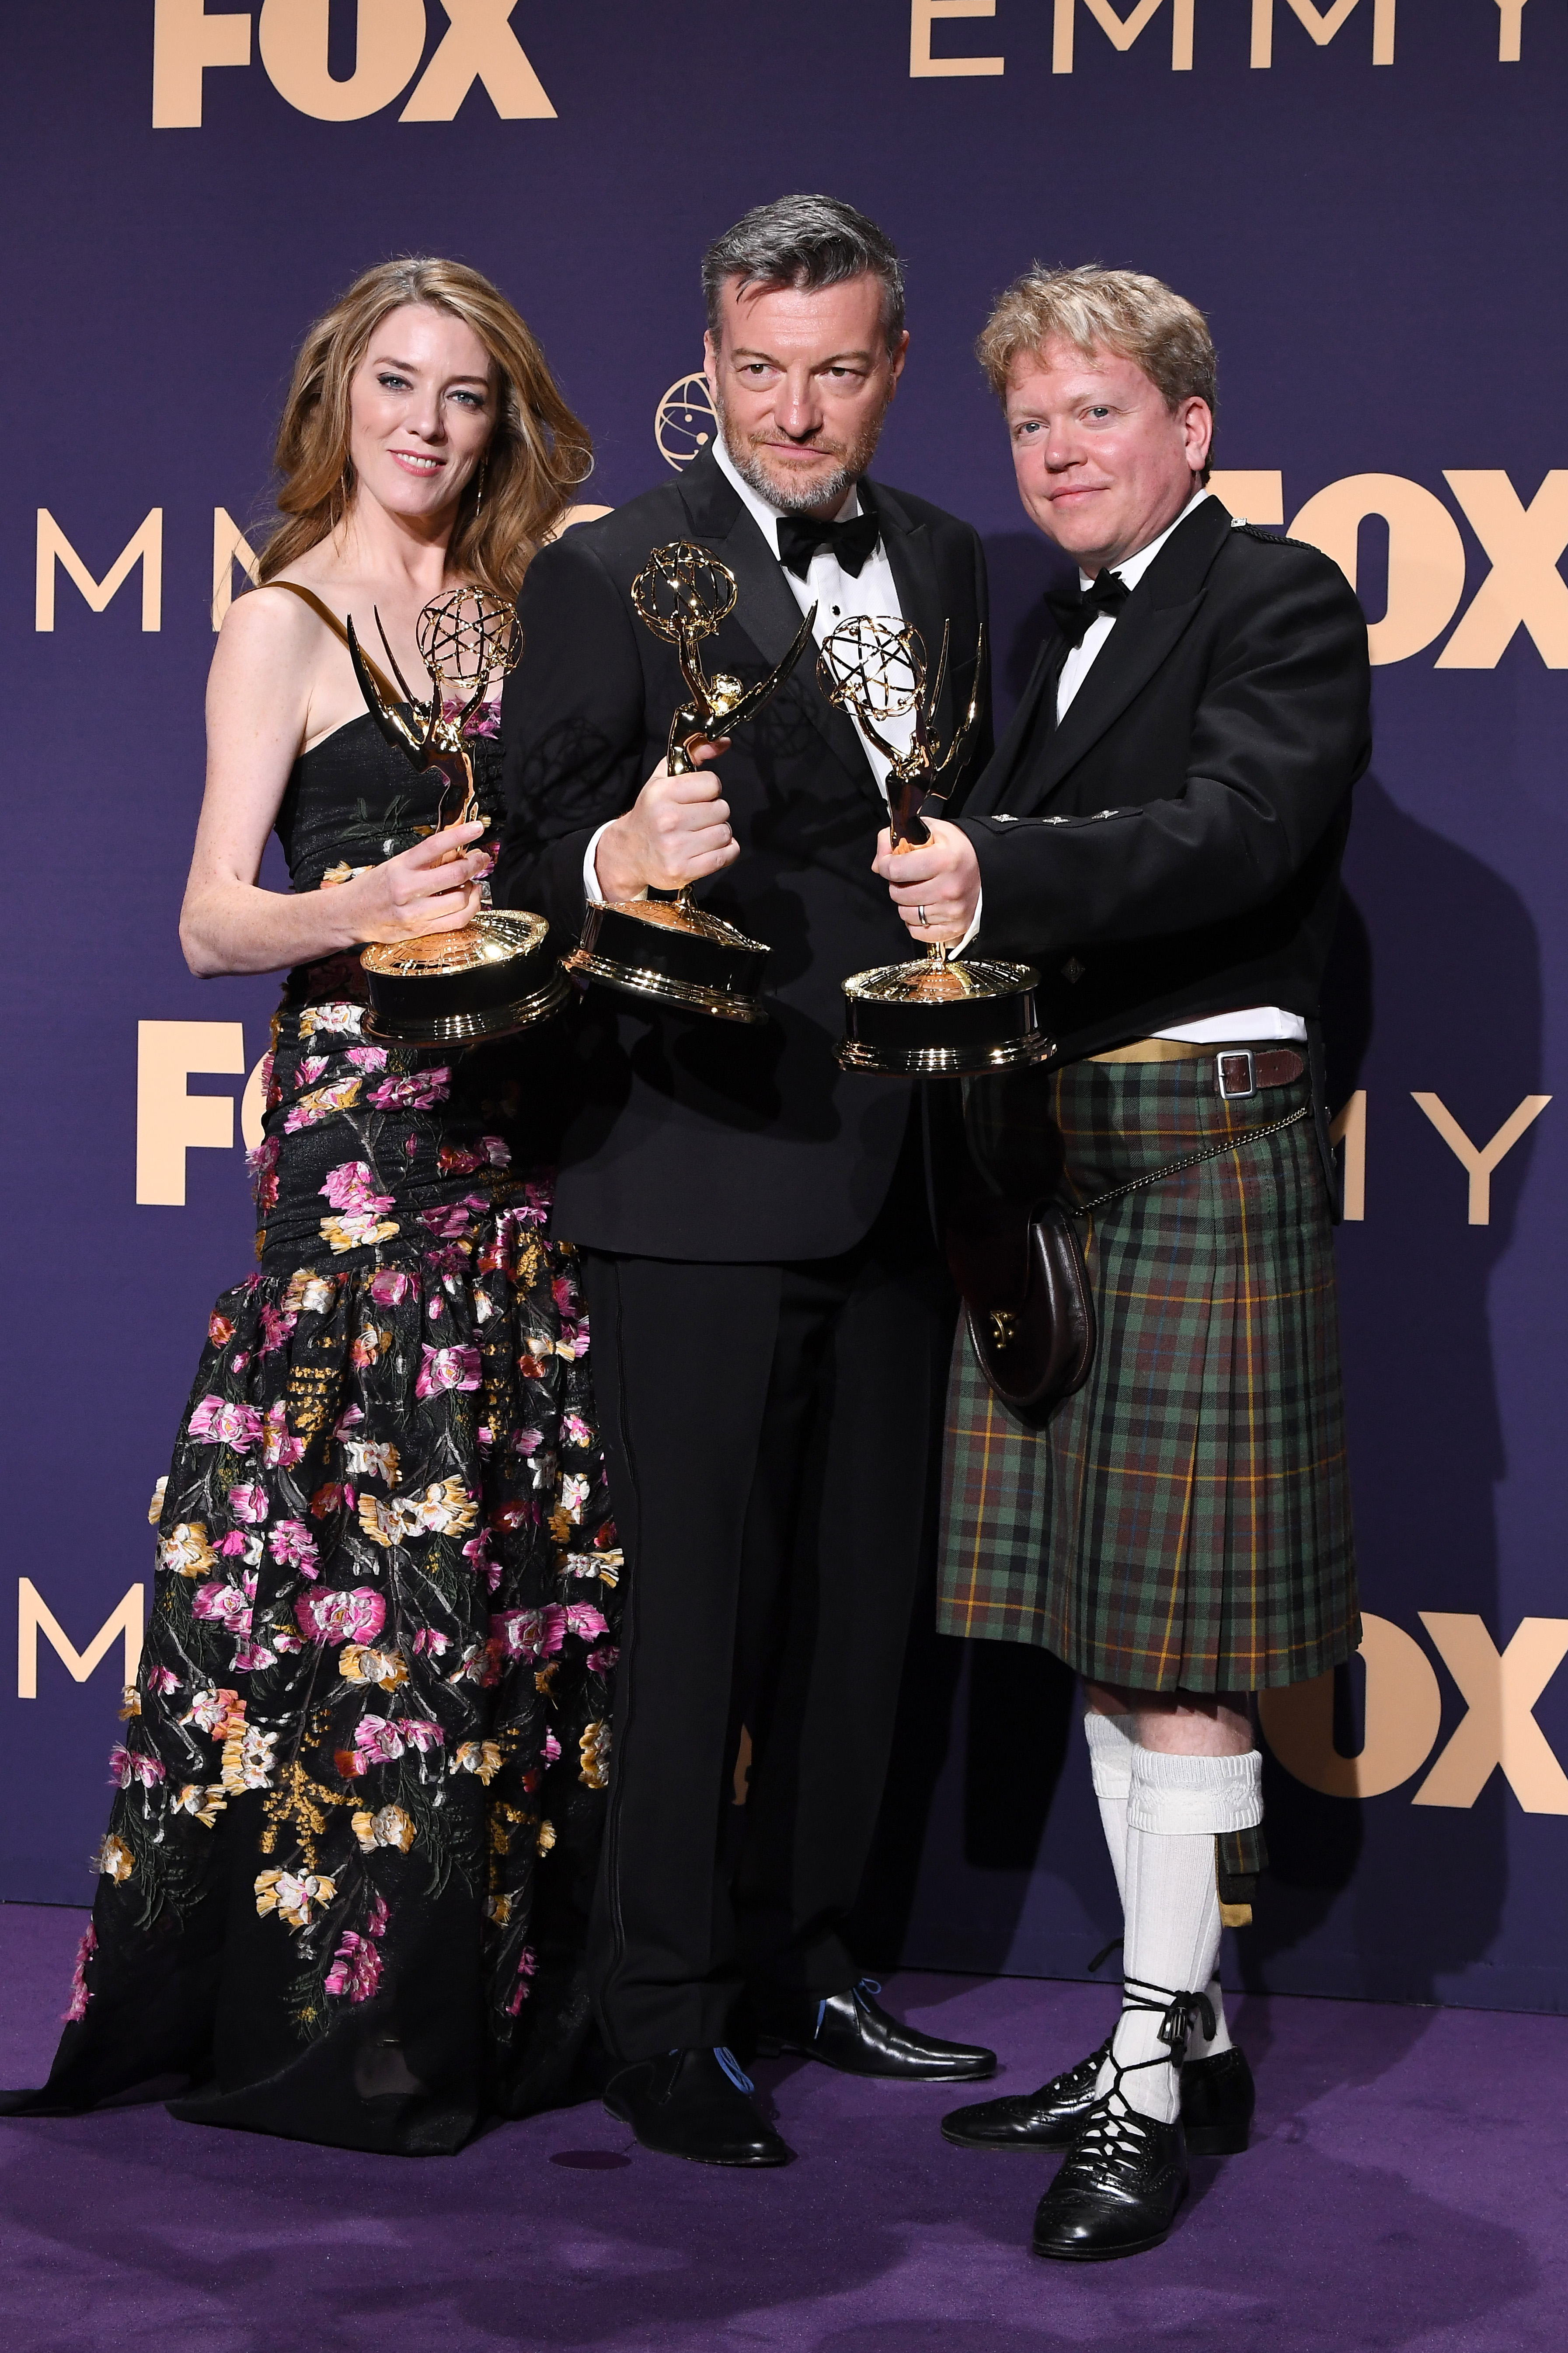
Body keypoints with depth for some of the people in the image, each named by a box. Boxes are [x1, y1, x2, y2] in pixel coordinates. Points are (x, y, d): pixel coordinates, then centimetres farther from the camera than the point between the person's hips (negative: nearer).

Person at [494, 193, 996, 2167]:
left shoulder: (942, 563, 12)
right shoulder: (605, 576, -7)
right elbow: (534, 872, -11)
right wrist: (614, 870, -34)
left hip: (893, 1175, 6)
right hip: (700, 1182, -6)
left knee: (861, 1597, 14)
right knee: (698, 1606, -1)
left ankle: (800, 1962, 30)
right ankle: (661, 2016, 12)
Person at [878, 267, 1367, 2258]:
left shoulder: (1277, 600, -4)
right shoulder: (1060, 635, 21)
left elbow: (1240, 828, -21)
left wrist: (998, 874, -33)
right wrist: (940, 908, -1)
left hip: (1201, 1146, -8)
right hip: (1048, 1156, 8)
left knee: (1177, 1636, -6)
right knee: (1101, 1621, 11)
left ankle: (1160, 2078, 1)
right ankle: (1179, 2036, 21)